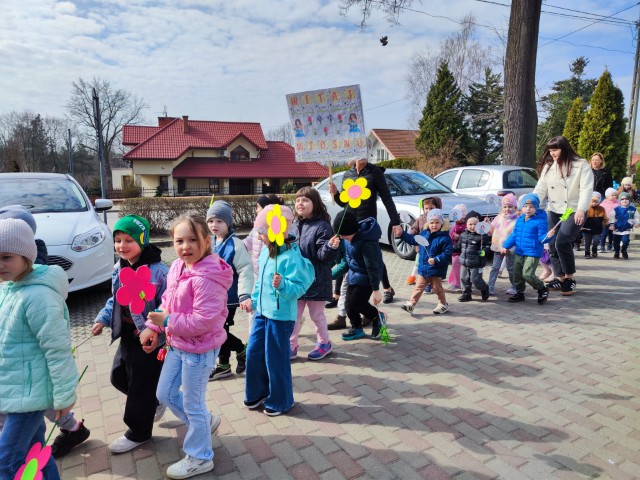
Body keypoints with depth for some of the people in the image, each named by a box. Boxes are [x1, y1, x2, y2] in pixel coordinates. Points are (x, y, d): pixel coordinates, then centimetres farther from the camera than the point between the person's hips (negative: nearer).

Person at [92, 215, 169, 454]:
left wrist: (154, 330, -29)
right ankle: (154, 403, 45)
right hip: (127, 338, 9)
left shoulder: (158, 271, -23)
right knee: (118, 377, 22)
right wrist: (103, 319, 6)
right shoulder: (119, 269, 3)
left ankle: (137, 433, 29)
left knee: (141, 387, 6)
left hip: (149, 342, -8)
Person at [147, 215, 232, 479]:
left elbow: (203, 320, -30)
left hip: (199, 349, -9)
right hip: (177, 345, 9)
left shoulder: (206, 278, -28)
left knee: (193, 404, 9)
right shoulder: (177, 268, 0)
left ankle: (199, 458, 34)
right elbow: (168, 302, 12)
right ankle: (205, 421, 45)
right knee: (165, 394, 23)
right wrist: (153, 326, 2)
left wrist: (168, 321, -22)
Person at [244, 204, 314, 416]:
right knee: (254, 353, 16)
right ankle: (257, 393, 38)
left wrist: (283, 285, -39)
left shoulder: (290, 257, -22)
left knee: (275, 358, 5)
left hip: (281, 316, -8)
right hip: (263, 312, 8)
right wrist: (254, 299, 21)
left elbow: (299, 287, -23)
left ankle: (280, 401, 28)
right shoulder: (266, 252, 3)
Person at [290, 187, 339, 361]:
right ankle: (291, 347, 25)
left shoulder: (322, 226, -15)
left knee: (316, 314, 11)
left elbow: (324, 256, -19)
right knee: (294, 315, 12)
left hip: (316, 280, -6)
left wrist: (331, 247, -37)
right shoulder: (298, 225, 5)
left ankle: (324, 343, 34)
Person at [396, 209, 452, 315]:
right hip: (423, 268, 5)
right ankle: (411, 304, 8)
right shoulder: (423, 234, 4)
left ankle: (443, 304, 30)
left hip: (436, 270, -5)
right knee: (418, 287, 7)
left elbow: (447, 254, -18)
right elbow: (413, 240, 21)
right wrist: (402, 234, 18)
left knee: (437, 288, 10)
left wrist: (436, 260, -27)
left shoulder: (445, 238, -15)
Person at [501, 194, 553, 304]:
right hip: (519, 253, 7)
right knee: (517, 274, 12)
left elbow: (541, 238, -12)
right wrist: (506, 246, 11)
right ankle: (519, 293, 30)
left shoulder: (540, 221, -11)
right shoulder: (519, 220, 9)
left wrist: (548, 236, -33)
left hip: (533, 254, -7)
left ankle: (543, 289, 13)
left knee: (527, 274, -13)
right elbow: (514, 235, 16)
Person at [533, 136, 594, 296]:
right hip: (554, 211, 6)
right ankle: (559, 278, 21)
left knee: (562, 242, -19)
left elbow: (586, 189, -15)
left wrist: (581, 209, -29)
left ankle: (570, 278, 0)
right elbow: (540, 189, 2)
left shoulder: (581, 165, -7)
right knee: (552, 245, 5)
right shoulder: (548, 167, 7)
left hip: (574, 211, -6)